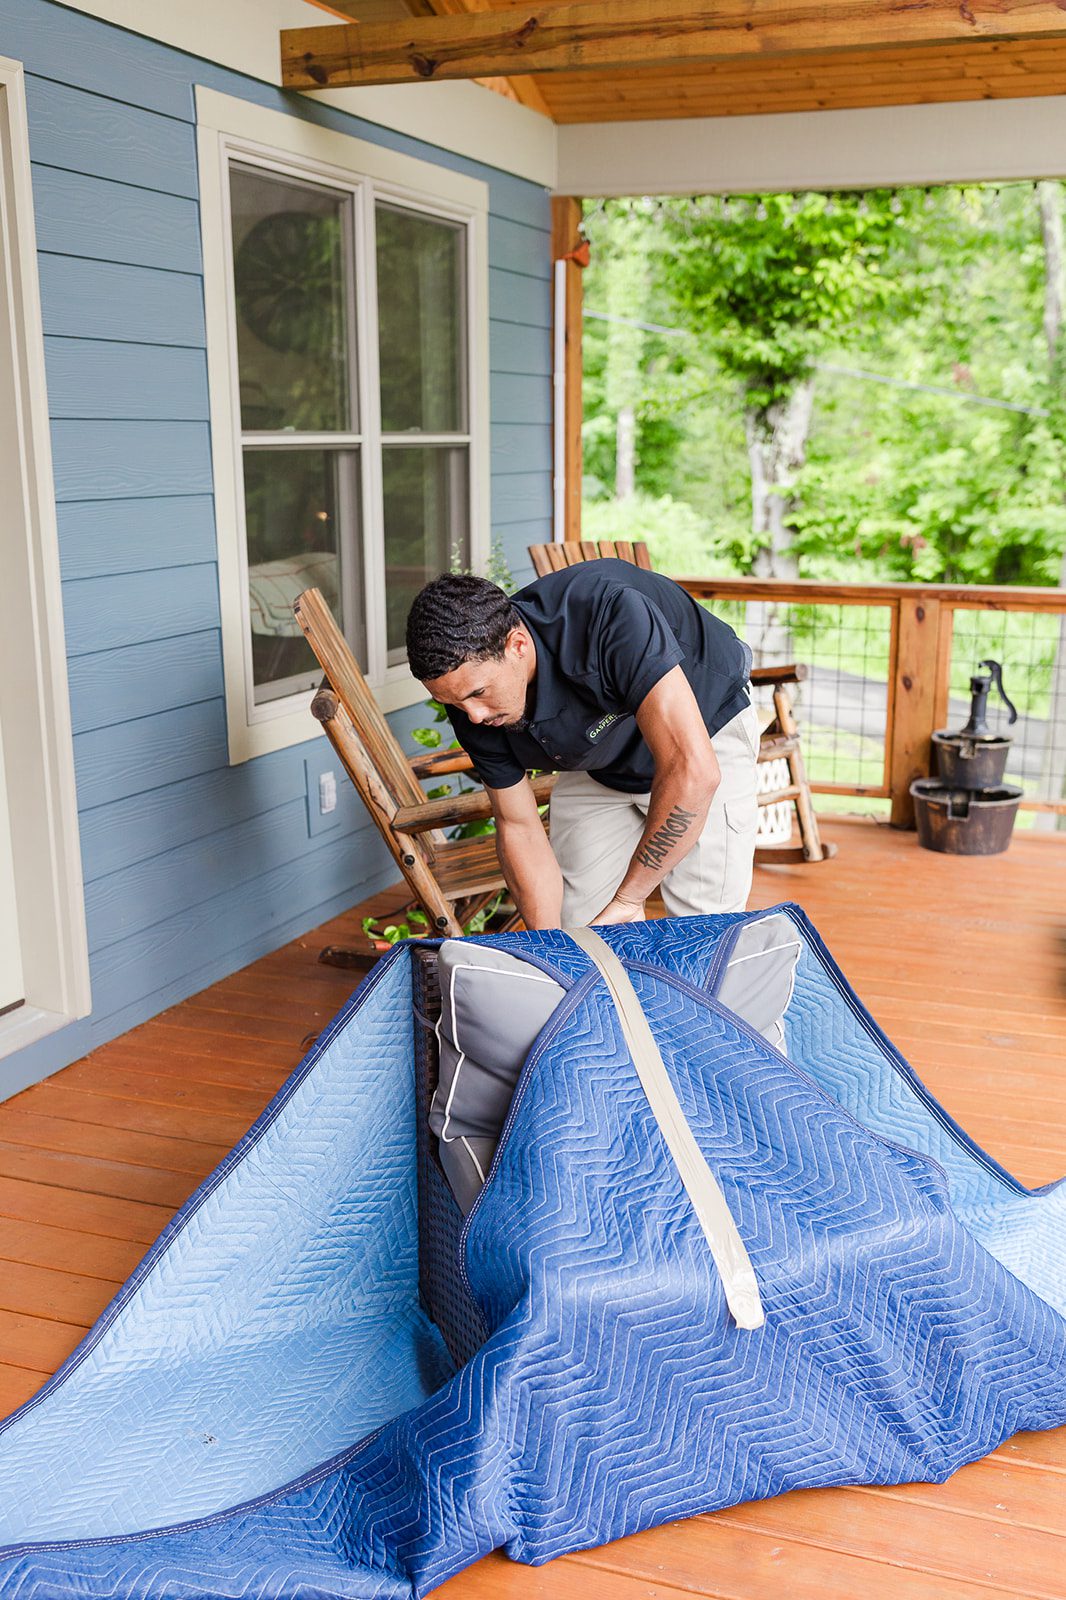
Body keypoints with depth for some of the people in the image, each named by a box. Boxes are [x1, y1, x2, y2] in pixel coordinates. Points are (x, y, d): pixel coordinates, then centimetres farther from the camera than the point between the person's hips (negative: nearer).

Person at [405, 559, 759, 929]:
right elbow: (519, 828, -11)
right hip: (597, 768, 5)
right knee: (576, 922, 0)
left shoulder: (610, 614, -42)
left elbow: (693, 770, -45)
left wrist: (627, 900, -38)